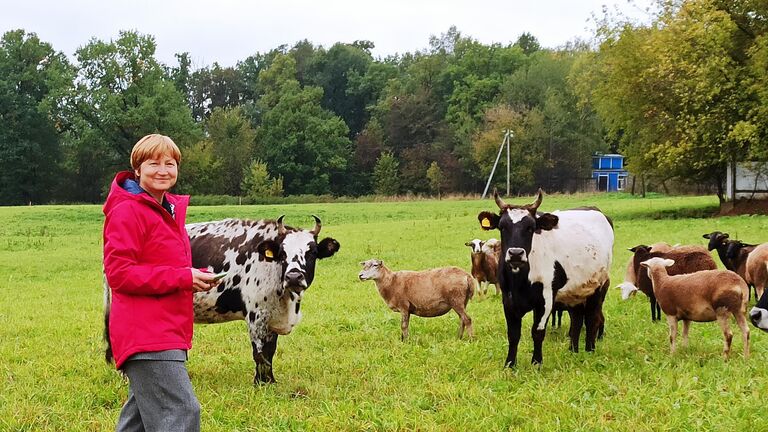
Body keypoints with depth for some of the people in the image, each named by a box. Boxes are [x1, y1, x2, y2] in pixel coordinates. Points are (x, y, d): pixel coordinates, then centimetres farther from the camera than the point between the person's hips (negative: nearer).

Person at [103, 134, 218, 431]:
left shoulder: (169, 210, 18)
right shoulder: (127, 211, -11)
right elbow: (118, 273, -17)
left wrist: (197, 277, 7)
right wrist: (183, 278, -19)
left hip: (167, 332, 10)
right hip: (145, 332, -10)